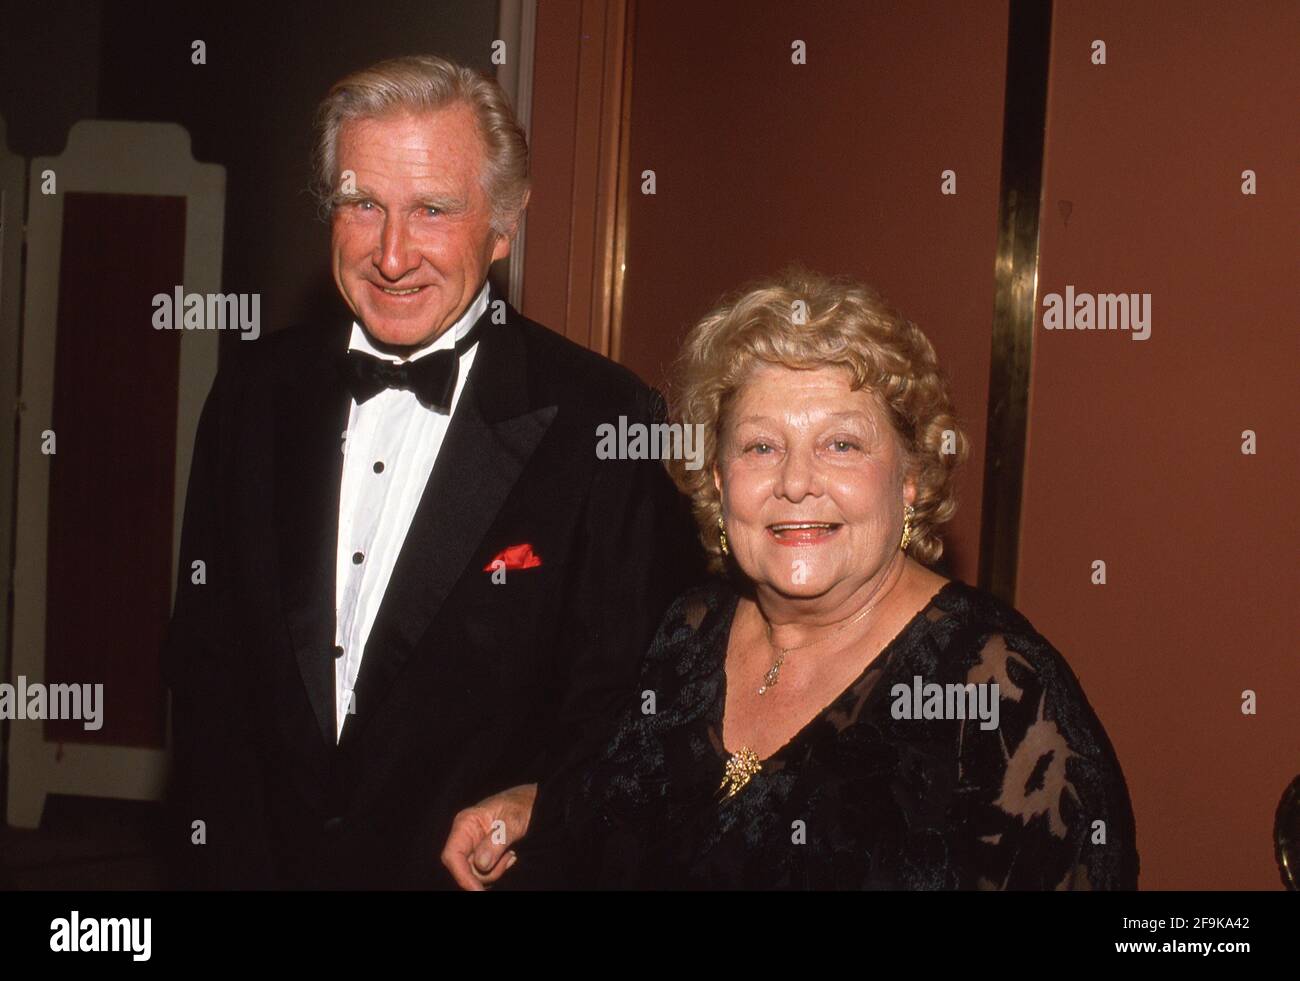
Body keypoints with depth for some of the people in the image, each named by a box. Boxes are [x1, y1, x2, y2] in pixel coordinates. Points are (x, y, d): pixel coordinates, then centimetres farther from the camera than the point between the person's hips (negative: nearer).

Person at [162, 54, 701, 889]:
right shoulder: (255, 396, -3)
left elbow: (615, 711, -13)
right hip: (264, 859, 4)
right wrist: (225, 859, -3)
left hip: (470, 869, -3)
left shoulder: (603, 426, -18)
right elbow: (206, 660, 3)